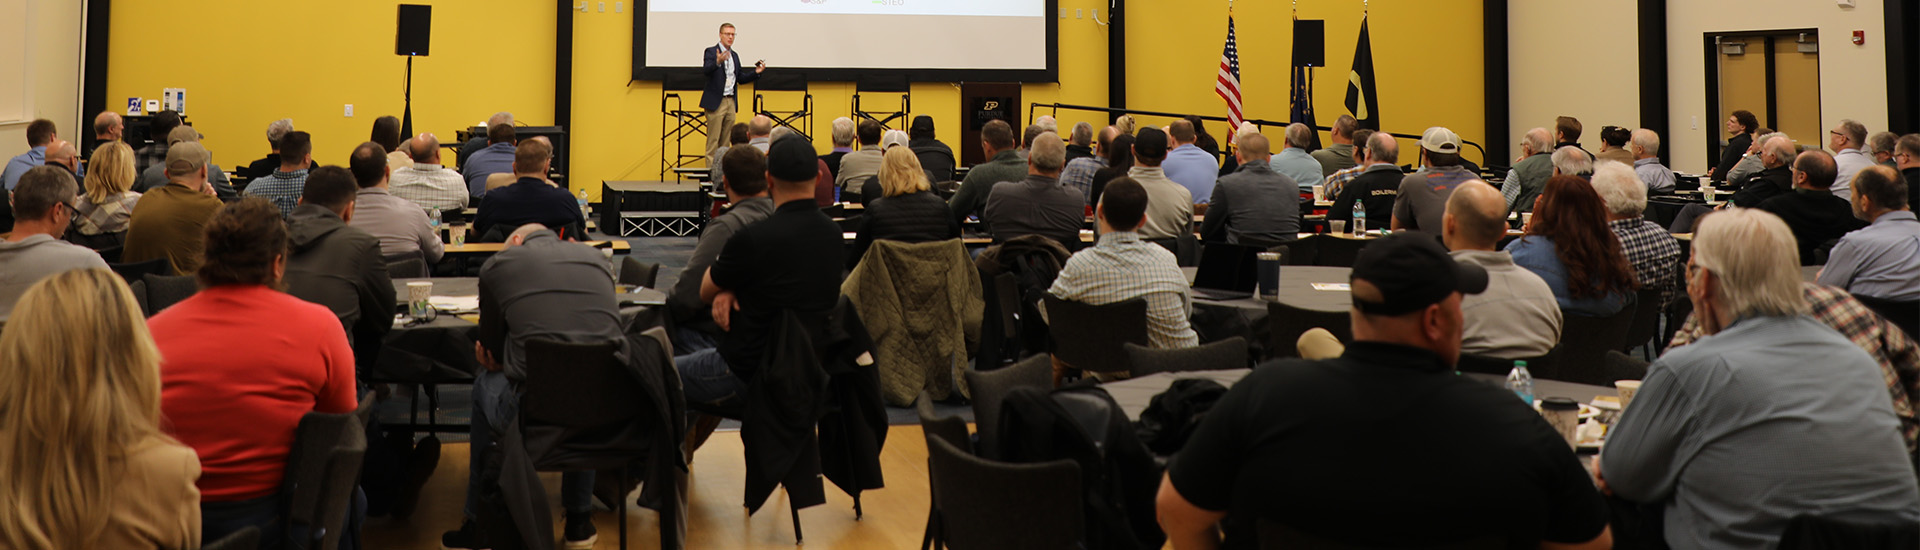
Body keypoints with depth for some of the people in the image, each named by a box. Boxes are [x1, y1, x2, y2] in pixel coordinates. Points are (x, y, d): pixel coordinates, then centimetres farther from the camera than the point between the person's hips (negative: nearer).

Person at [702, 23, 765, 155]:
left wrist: (756, 72, 4)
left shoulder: (734, 55, 17)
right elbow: (705, 70, -21)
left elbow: (740, 79, 19)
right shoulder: (711, 52, -4)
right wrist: (718, 62, -40)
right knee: (713, 141, -5)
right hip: (716, 102, -6)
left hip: (731, 102, 6)